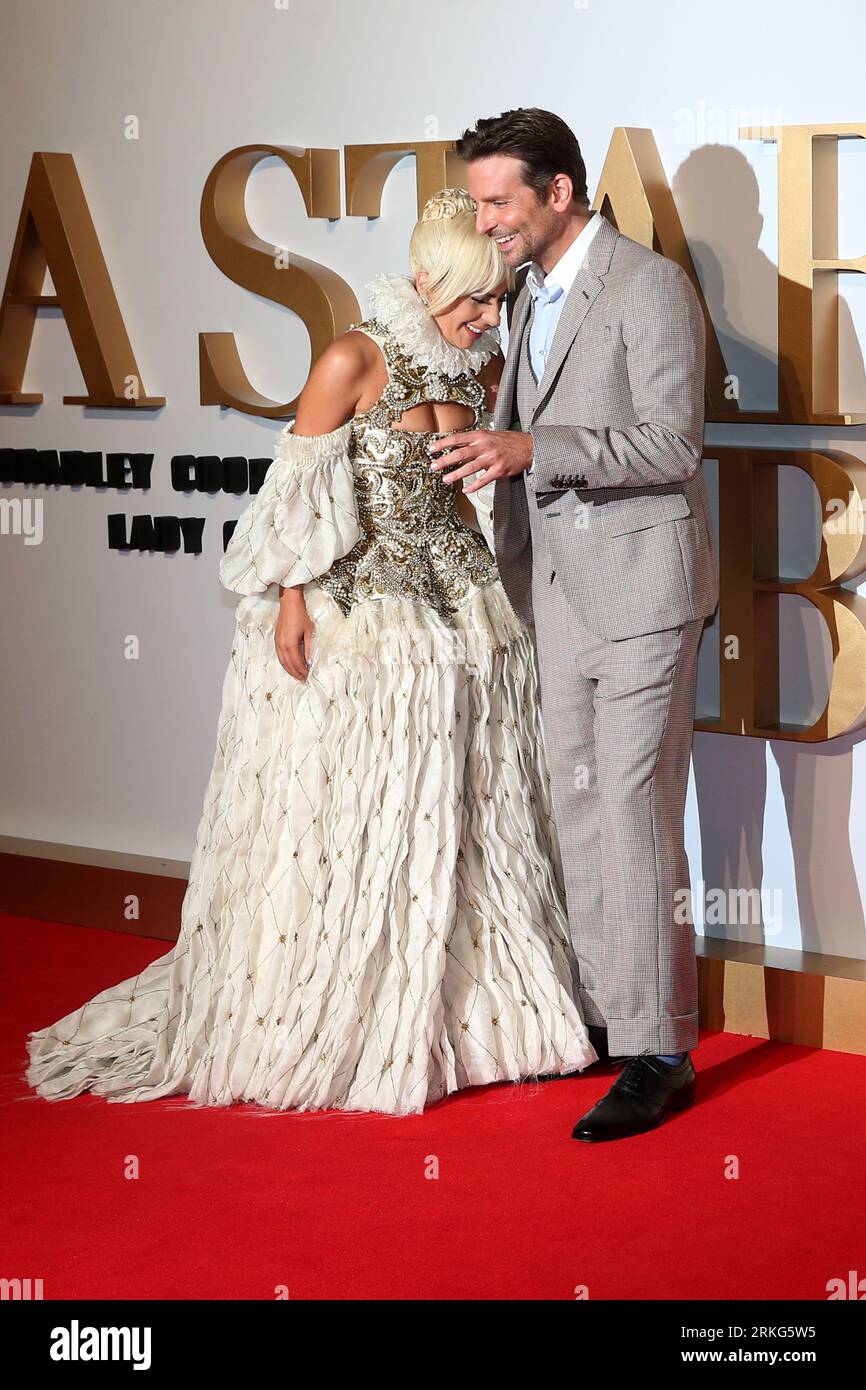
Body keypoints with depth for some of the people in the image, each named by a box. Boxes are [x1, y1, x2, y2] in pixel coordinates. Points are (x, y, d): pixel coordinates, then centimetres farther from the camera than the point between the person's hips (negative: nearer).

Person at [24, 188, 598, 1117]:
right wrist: (292, 601, -15)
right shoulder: (354, 360, -13)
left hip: (454, 611, 6)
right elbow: (300, 487, -11)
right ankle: (313, 1031, 12)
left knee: (458, 816, 8)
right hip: (349, 615, -6)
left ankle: (458, 1015, 19)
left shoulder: (482, 366, 5)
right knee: (337, 818, 0)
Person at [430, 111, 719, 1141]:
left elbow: (672, 445, -18)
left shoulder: (650, 286, -12)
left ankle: (658, 1053, -5)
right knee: (579, 808, 11)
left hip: (640, 586, -8)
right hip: (561, 586, 8)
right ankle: (604, 1011, 21)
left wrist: (532, 449, -27)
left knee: (635, 815, -9)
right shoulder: (532, 294, 14)